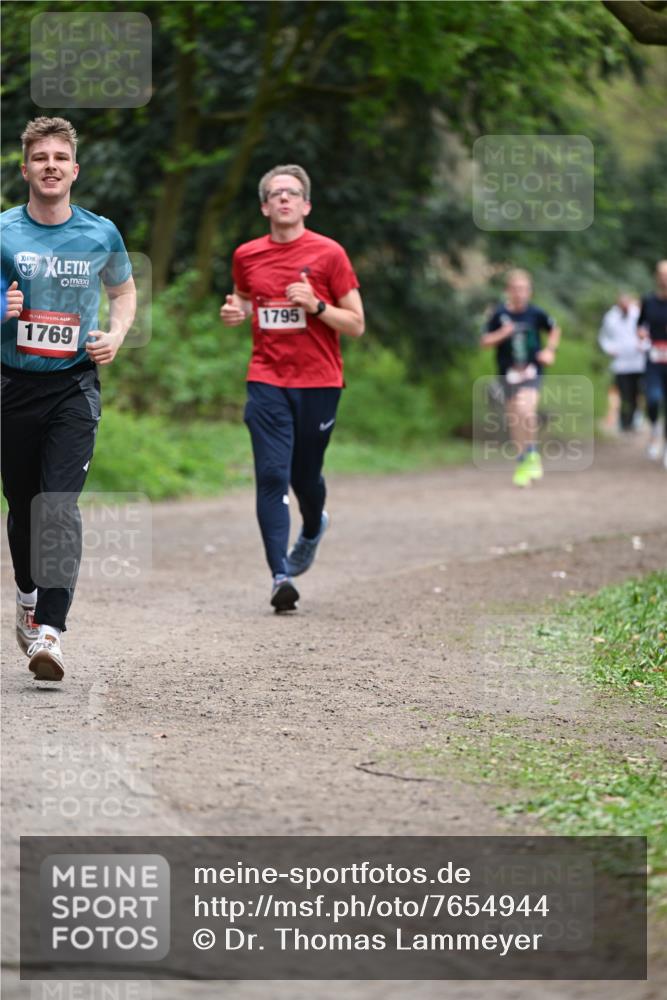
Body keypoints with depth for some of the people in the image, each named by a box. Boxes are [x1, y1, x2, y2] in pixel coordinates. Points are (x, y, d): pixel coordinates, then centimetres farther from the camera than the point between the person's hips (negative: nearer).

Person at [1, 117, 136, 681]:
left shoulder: (101, 235, 2)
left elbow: (124, 292, 19)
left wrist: (116, 337, 0)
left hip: (74, 385, -1)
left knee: (60, 505, -16)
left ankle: (49, 631, -23)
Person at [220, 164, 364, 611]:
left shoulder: (328, 254, -3)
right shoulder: (247, 256, 6)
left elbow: (356, 324, -2)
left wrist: (315, 306, -18)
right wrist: (236, 311, 2)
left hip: (319, 382, -1)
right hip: (268, 381, 1)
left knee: (305, 476, 9)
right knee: (271, 476, -12)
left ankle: (314, 528, 44)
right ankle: (281, 576, -14)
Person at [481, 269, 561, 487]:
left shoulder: (535, 313, -3)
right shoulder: (499, 315, -4)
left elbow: (554, 329, 15)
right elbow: (485, 341, 0)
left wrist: (550, 350, 2)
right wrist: (501, 334, -17)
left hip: (531, 370, -2)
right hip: (508, 372, 2)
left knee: (526, 409, -25)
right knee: (514, 420, 7)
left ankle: (532, 453, -6)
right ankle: (522, 463, 22)